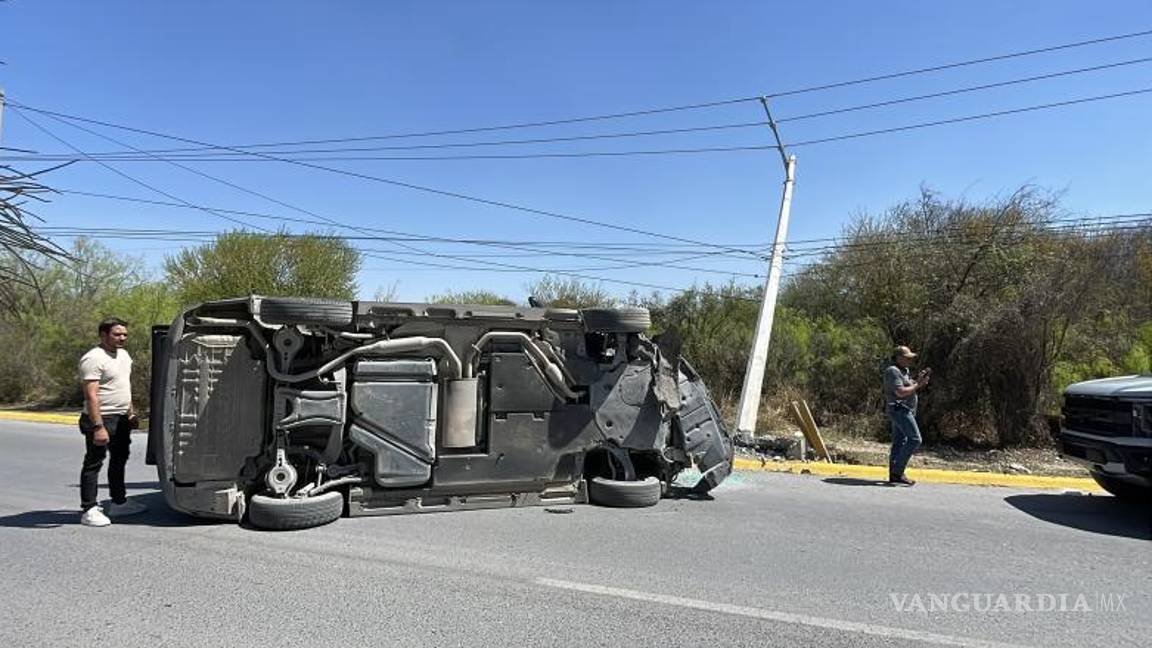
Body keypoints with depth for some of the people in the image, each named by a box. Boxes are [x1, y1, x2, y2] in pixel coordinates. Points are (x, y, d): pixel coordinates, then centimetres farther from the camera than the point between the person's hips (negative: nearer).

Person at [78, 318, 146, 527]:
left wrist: (131, 412, 19)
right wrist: (98, 427, -28)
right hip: (102, 419, -10)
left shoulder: (123, 355, 12)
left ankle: (119, 502, 30)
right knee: (94, 463, -4)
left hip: (121, 419, 10)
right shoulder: (94, 358, -17)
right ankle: (88, 510, 1)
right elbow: (91, 395, -23)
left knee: (119, 460, 18)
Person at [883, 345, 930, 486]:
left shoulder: (903, 371, 19)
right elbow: (900, 392, -21)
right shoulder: (893, 371, -13)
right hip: (899, 409, -11)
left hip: (902, 411, 11)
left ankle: (893, 476, 9)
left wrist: (917, 380, 3)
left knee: (899, 443, 8)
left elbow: (909, 388, 19)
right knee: (915, 439, -16)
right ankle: (897, 471, -15)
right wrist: (918, 384, -14)